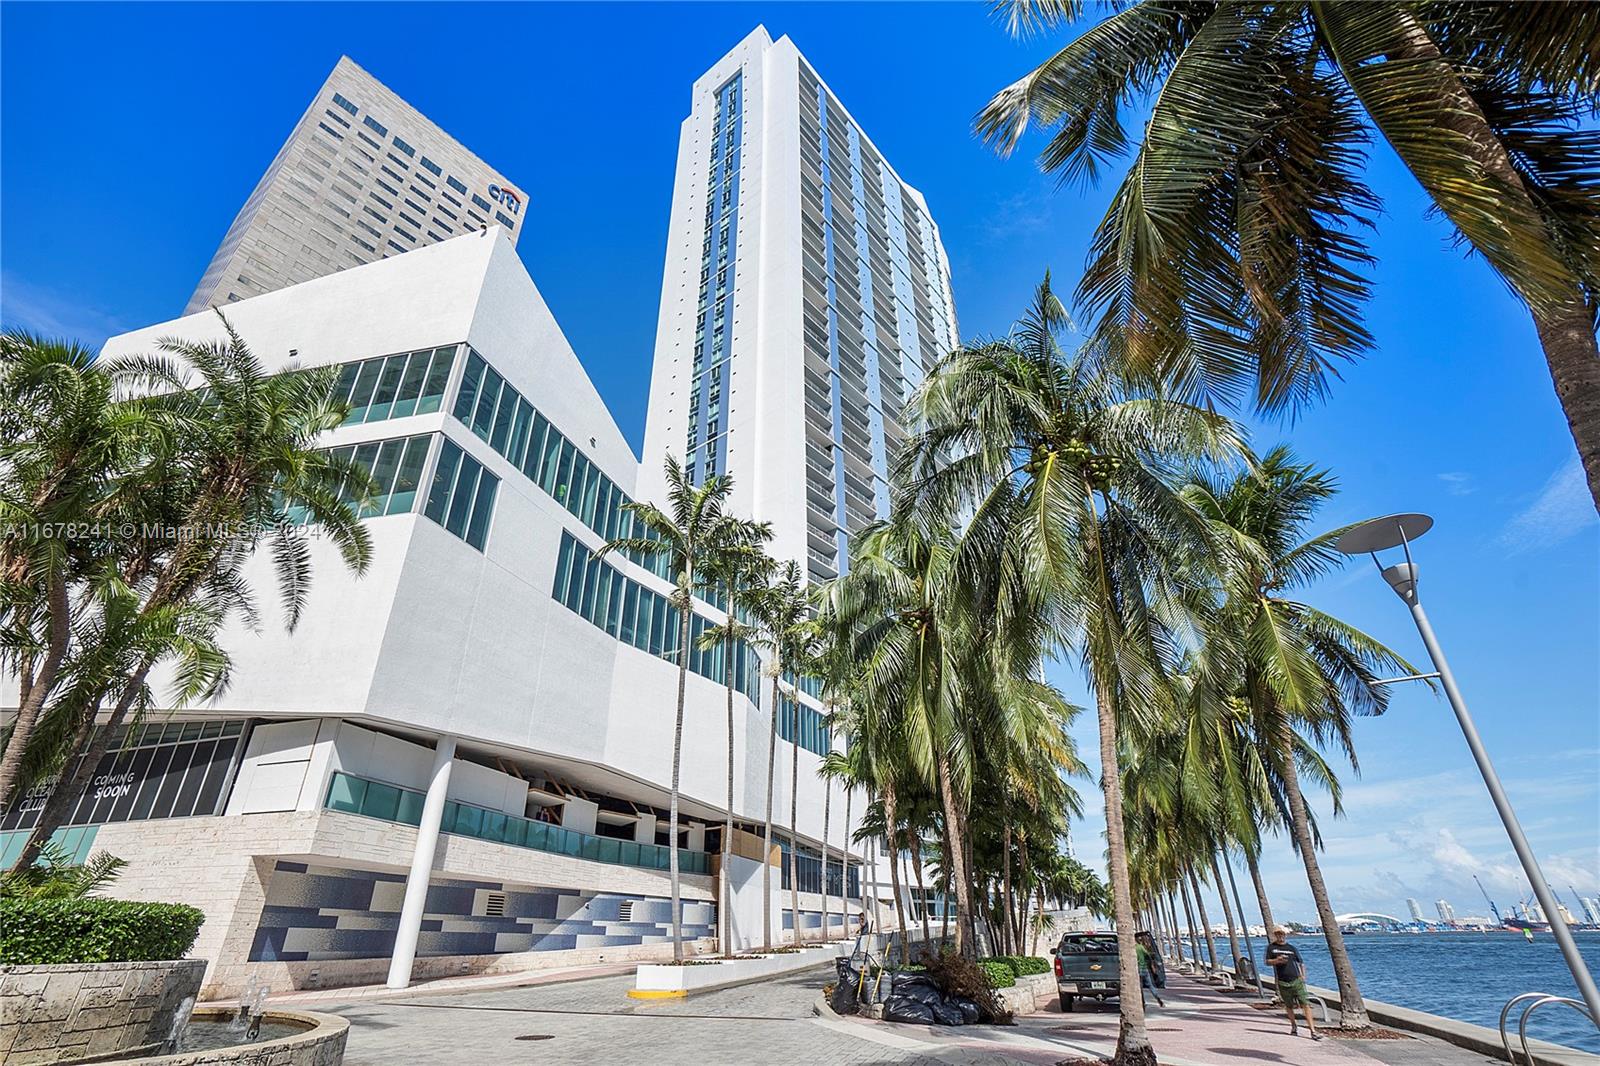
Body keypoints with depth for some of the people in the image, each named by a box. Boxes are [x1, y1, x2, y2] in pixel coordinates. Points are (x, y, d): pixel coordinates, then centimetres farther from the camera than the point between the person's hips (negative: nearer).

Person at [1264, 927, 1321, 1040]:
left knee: (1305, 1004, -10)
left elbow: (1301, 963, 11)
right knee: (1288, 1006, 11)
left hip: (1296, 981, 0)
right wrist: (1276, 960, -17)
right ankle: (1294, 1026, 30)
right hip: (1282, 983, 0)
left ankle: (1313, 1031, -8)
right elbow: (1267, 962, 2)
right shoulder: (1271, 947, 6)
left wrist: (1303, 975, -5)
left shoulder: (1292, 948, 9)